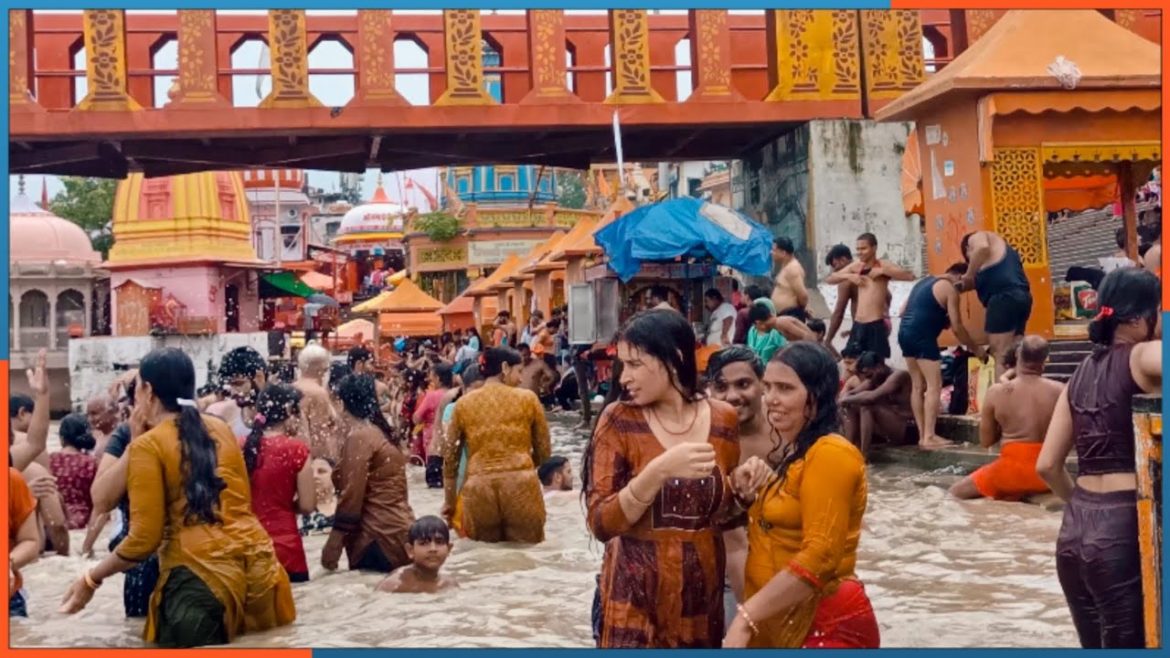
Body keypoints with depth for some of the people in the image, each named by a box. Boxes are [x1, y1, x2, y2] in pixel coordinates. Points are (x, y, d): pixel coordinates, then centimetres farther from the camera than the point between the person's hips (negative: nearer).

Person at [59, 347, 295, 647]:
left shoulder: (149, 446, -3)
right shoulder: (221, 429, 12)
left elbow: (145, 538, -7)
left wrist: (91, 579, 7)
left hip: (203, 577, -5)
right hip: (258, 567, 5)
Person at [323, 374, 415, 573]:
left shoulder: (359, 437, -11)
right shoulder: (384, 433, 15)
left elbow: (351, 494, -14)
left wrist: (333, 542, -11)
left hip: (380, 537, -9)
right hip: (399, 532, 9)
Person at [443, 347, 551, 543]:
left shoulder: (463, 404, 11)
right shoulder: (527, 398, 7)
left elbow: (449, 457, 14)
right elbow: (544, 452, 13)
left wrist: (449, 500, 24)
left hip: (478, 488, 2)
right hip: (521, 485, -2)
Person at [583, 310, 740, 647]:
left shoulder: (723, 419, 0)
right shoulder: (619, 420, -8)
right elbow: (600, 523, -16)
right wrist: (660, 470, -26)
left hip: (703, 594, 3)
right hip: (636, 598, -3)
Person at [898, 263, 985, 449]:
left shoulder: (925, 281, 22)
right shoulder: (950, 289, -2)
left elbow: (903, 310, 22)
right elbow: (957, 327, -4)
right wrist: (976, 349, 8)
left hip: (905, 333, 9)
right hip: (921, 336, -9)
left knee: (918, 386, 11)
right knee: (934, 386, -6)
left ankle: (922, 435, 11)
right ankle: (929, 437, -11)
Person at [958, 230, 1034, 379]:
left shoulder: (976, 237, 13)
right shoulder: (999, 247, 36)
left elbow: (982, 248, -12)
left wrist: (968, 276, -4)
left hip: (1004, 297, -9)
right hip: (1021, 296, 9)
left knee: (1001, 356, -11)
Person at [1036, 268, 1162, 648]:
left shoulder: (1081, 374, 13)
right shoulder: (1139, 358, -7)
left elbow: (1047, 465, 13)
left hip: (1074, 530, 7)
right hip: (1122, 530, -7)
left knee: (1094, 646, 18)